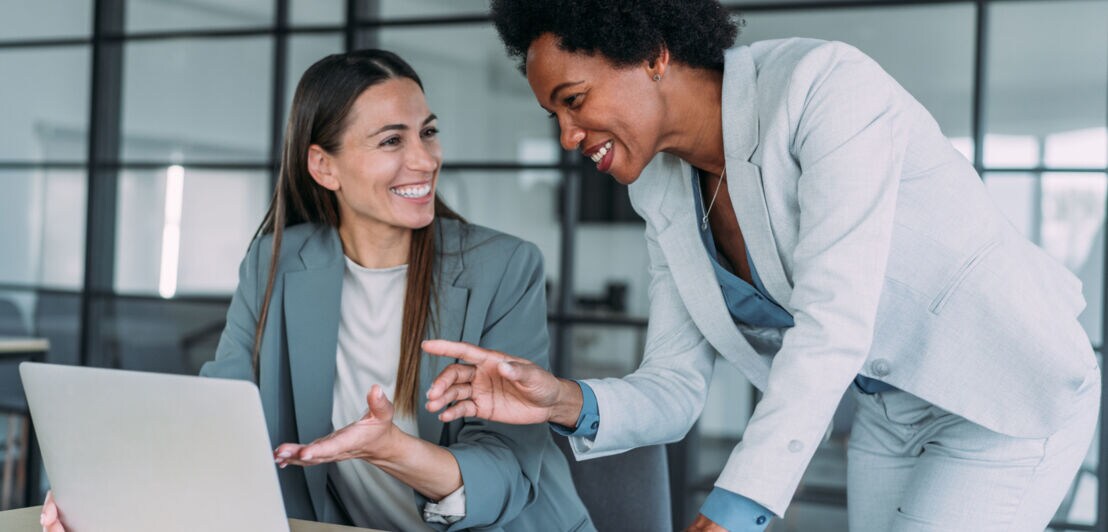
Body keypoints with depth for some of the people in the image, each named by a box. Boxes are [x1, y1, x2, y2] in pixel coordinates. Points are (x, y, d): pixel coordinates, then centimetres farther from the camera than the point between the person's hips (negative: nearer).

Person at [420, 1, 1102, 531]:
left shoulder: (825, 85, -28)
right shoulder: (667, 196, -5)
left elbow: (832, 324, -35)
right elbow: (673, 393, -5)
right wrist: (567, 403, -26)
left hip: (1012, 396, -7)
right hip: (891, 415, 7)